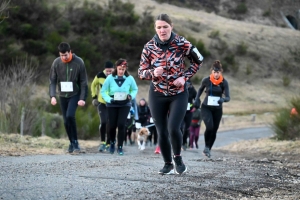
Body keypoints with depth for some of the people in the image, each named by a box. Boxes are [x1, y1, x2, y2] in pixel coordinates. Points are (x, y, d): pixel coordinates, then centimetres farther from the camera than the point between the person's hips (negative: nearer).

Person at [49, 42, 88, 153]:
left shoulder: (79, 63, -12)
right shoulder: (56, 63, -5)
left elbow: (83, 82, -8)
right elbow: (53, 81, -2)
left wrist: (83, 98, -15)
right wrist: (52, 96, -15)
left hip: (75, 95, -4)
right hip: (62, 96, 4)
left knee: (70, 115, -22)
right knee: (66, 121, 5)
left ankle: (75, 141, -10)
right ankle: (72, 143, 20)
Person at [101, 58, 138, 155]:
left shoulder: (129, 78, -6)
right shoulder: (110, 78, -9)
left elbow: (135, 89, 8)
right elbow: (103, 91, -4)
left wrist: (131, 96, -12)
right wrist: (109, 99, -18)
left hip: (125, 105, 0)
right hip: (112, 105, 0)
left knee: (121, 125, -11)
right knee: (112, 125, 4)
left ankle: (120, 147, 0)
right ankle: (112, 142, 34)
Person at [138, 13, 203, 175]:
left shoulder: (182, 44, -11)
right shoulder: (149, 47, -7)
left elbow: (197, 61, 4)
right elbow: (141, 72, -2)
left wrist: (184, 77, -9)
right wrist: (153, 73, -24)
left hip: (178, 93, -2)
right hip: (157, 94, 2)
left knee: (173, 128, -16)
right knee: (162, 132, 4)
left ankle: (177, 158, 11)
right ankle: (168, 165, 21)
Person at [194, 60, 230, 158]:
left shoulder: (224, 82, -9)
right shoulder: (206, 80, -9)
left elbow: (228, 97, -15)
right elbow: (200, 89, 13)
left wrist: (223, 99, -36)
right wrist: (197, 99, 1)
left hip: (217, 109, 2)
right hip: (206, 108, -2)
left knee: (214, 130, 4)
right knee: (209, 126, -24)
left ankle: (208, 149, 24)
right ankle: (206, 146, -3)